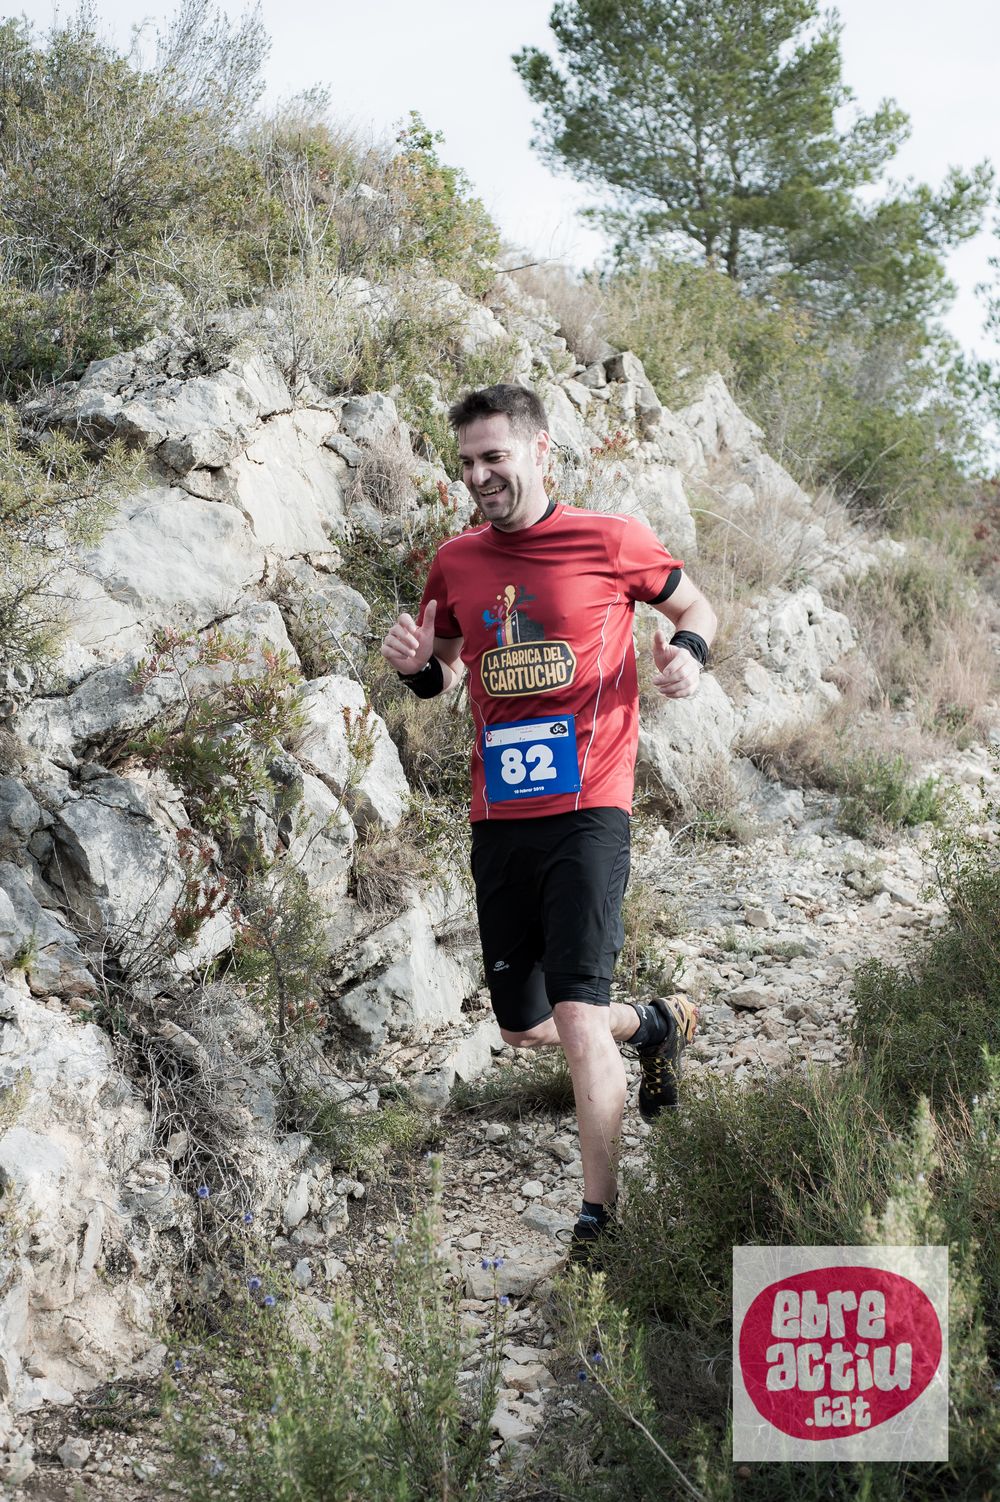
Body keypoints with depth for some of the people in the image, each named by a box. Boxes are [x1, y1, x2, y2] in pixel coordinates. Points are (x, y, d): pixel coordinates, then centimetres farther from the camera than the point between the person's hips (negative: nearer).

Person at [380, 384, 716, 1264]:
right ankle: (656, 1025, 41)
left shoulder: (611, 542, -4)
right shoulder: (455, 563, 8)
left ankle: (600, 1217, -1)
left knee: (575, 1011, -14)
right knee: (523, 1028, 12)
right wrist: (416, 663, -3)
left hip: (588, 808, -5)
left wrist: (688, 653, -11)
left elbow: (695, 607, 11)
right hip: (498, 819, 5)